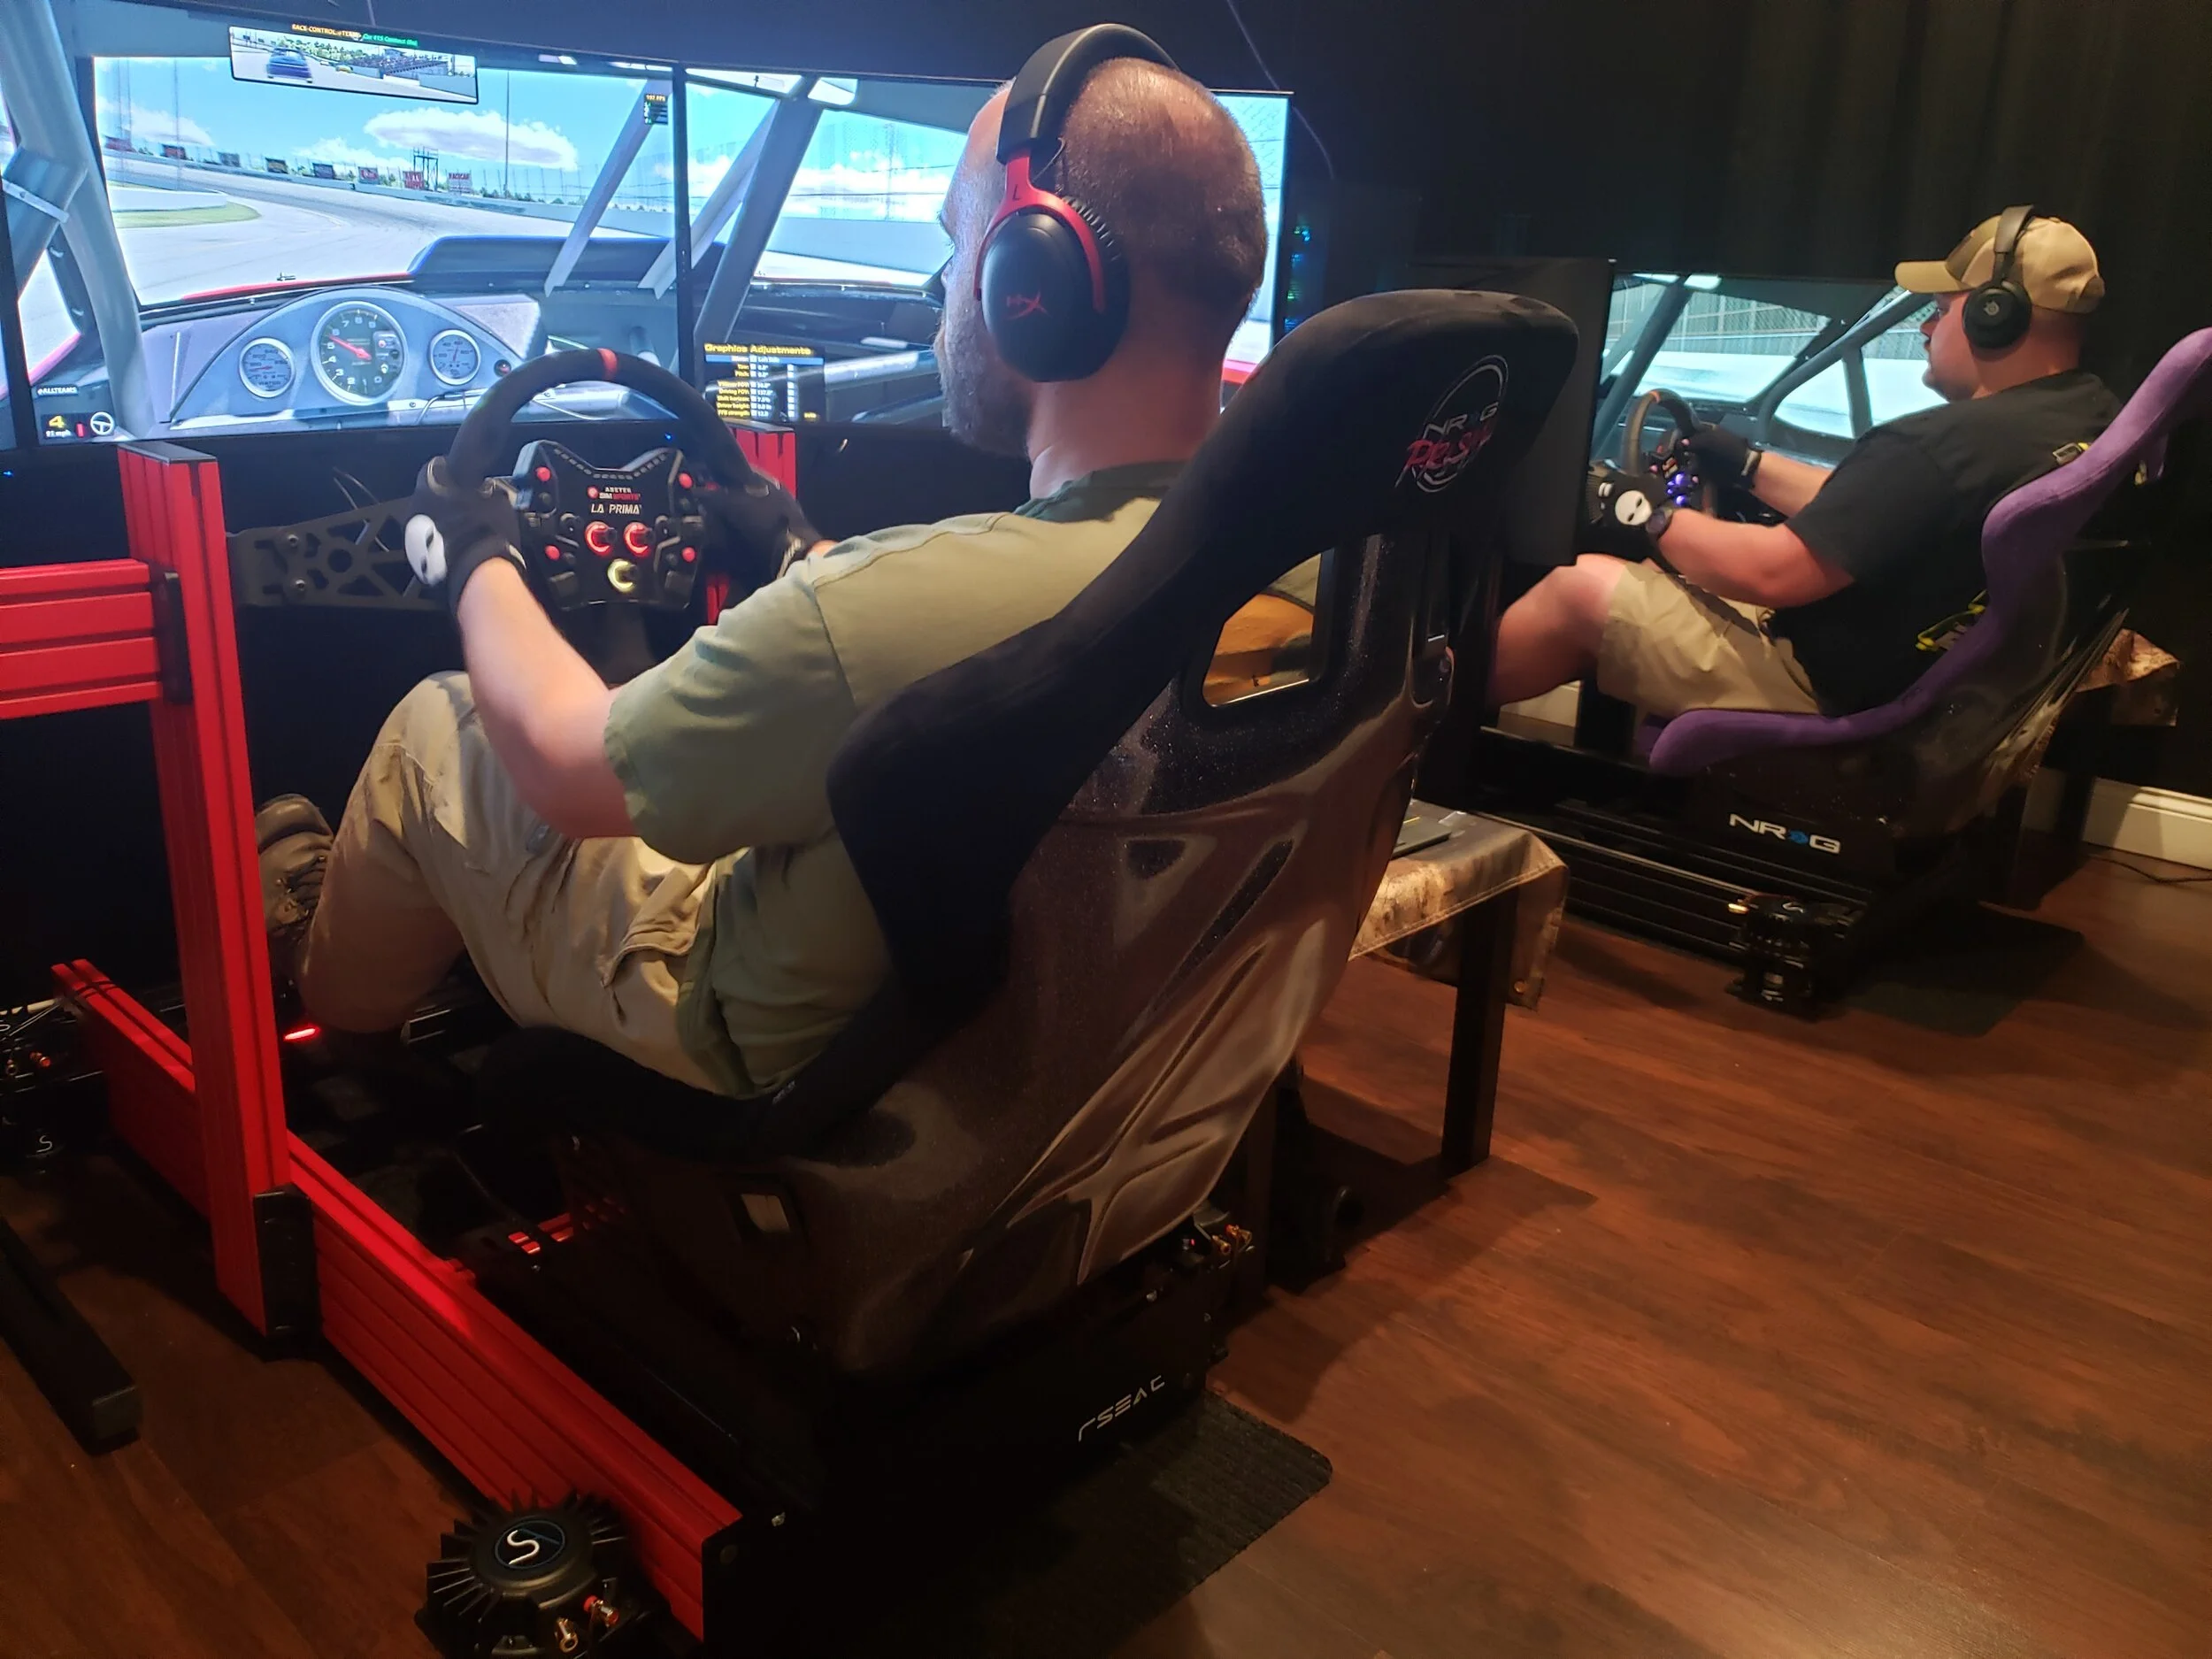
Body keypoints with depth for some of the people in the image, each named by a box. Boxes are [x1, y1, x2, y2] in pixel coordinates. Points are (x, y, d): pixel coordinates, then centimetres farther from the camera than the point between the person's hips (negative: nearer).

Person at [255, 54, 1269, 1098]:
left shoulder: (905, 605, -40)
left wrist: (480, 563, -1)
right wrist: (802, 549, 16)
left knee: (437, 729, 11)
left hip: (782, 1052, -6)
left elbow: (559, 766, -20)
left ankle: (332, 993, 42)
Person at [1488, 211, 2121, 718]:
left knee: (1579, 590, -2)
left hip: (1842, 701, -10)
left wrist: (1651, 516, -9)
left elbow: (1771, 572, -26)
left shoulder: (1943, 445, -29)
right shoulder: (2101, 418, 2)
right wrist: (1746, 463, 18)